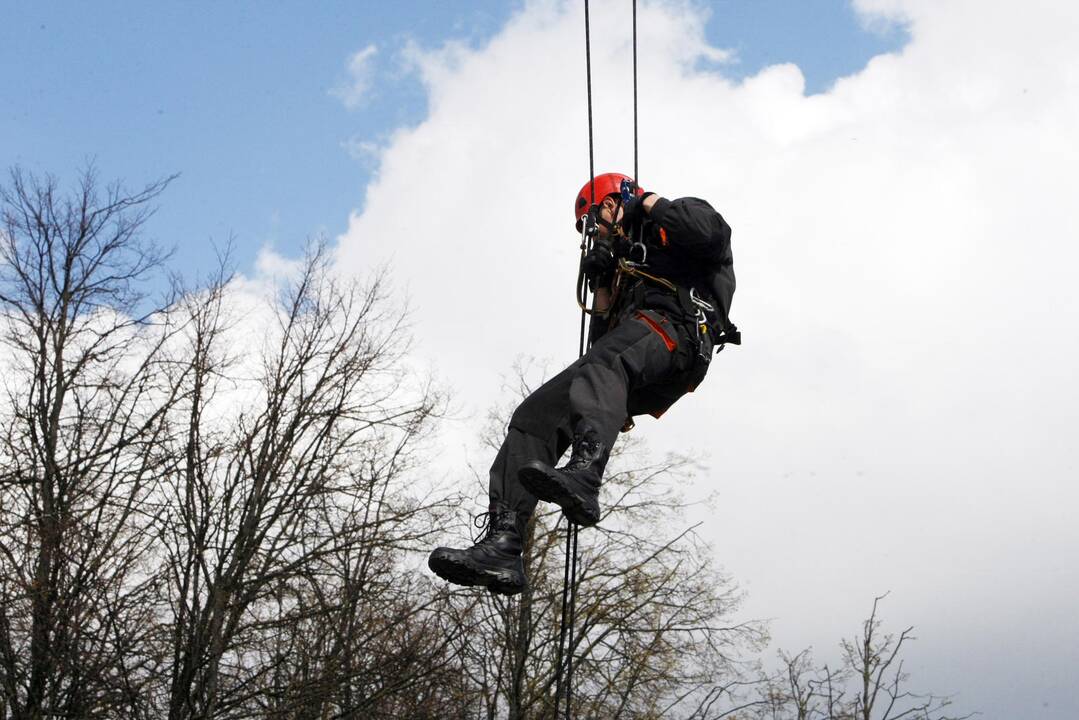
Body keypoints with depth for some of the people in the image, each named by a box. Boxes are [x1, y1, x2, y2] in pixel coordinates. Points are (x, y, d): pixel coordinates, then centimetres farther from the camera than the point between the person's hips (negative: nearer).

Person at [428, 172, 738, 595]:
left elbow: (712, 231, -6)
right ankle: (502, 546, -26)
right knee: (533, 417, -12)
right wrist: (602, 290, 20)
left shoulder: (673, 229, 22)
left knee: (602, 364, -39)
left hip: (676, 327, -7)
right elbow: (602, 339, 33)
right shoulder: (623, 266, 42)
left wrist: (651, 205, 8)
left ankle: (583, 477, -65)